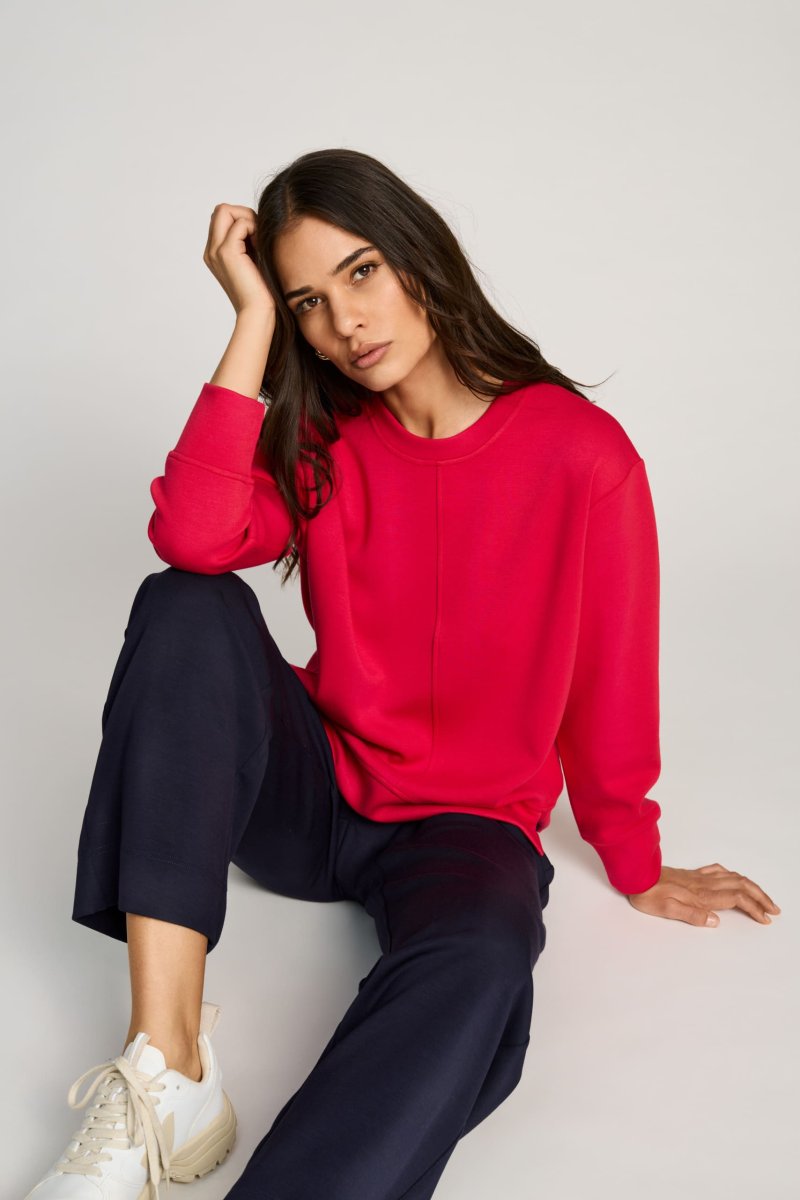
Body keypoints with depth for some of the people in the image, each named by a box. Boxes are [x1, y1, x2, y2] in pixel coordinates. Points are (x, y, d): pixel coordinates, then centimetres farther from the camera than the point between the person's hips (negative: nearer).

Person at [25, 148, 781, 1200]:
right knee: (187, 608, -26)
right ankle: (167, 1072, -32)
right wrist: (254, 321, -16)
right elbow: (191, 537, -20)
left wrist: (637, 868, 9)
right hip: (312, 789, 4)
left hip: (467, 828, -3)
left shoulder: (585, 455, -11)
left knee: (478, 964, -39)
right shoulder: (321, 443, 1)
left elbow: (612, 684, -2)